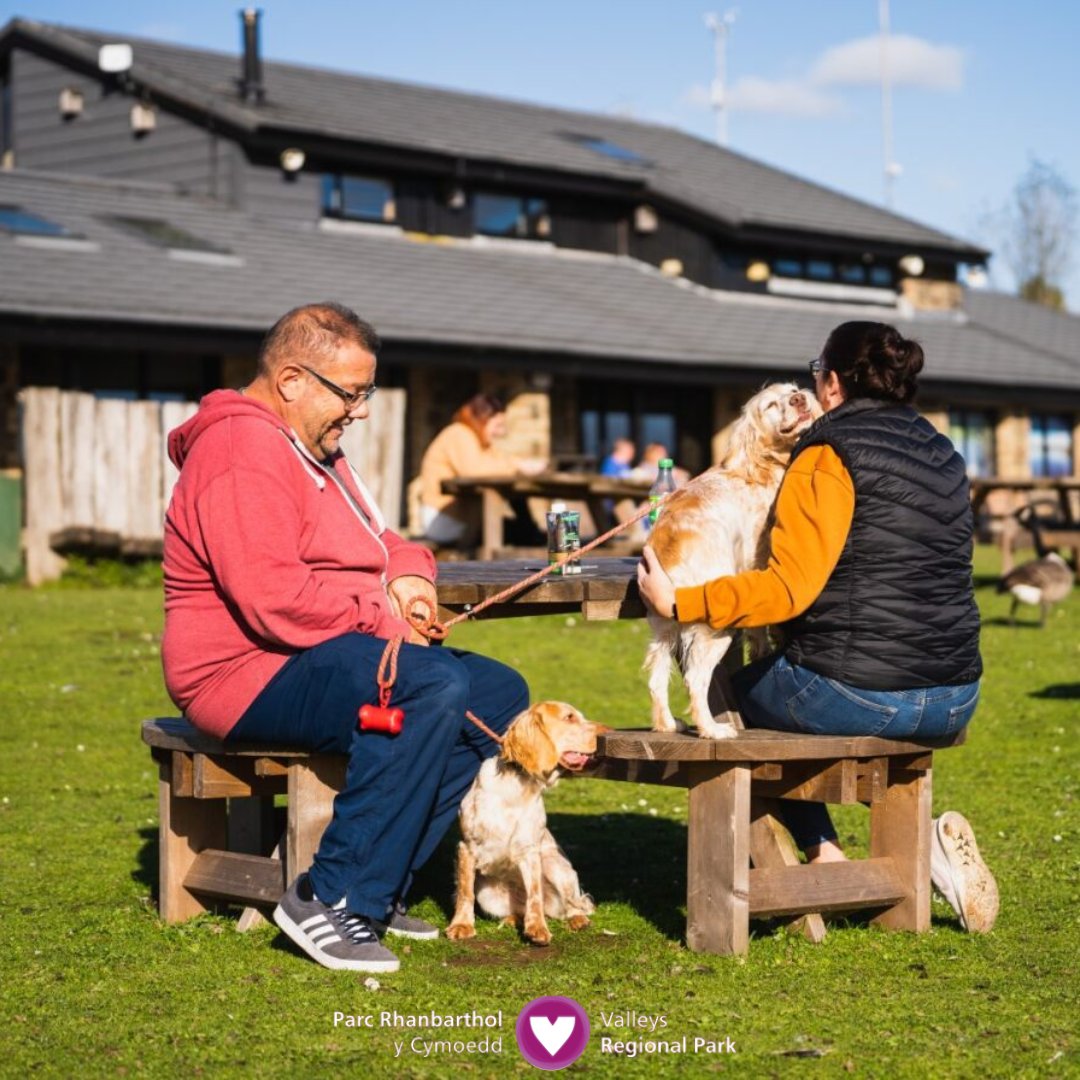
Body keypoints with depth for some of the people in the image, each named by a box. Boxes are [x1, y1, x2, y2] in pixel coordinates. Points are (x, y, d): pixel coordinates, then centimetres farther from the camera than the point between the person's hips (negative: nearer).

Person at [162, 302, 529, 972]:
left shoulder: (315, 450, 20)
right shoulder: (243, 453, -15)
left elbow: (380, 541, 30)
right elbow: (275, 599, -26)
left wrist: (407, 573, 6)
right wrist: (384, 623, -16)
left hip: (323, 658, 11)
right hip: (252, 673, -11)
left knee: (501, 694, 0)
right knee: (434, 687, -32)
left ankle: (383, 884, -5)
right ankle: (331, 900, -28)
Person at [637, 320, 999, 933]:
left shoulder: (828, 457, -8)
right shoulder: (945, 458, 13)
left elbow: (789, 589, -18)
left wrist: (678, 603, -13)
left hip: (856, 693, -6)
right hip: (955, 703, 6)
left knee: (749, 689, 24)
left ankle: (825, 856, 17)